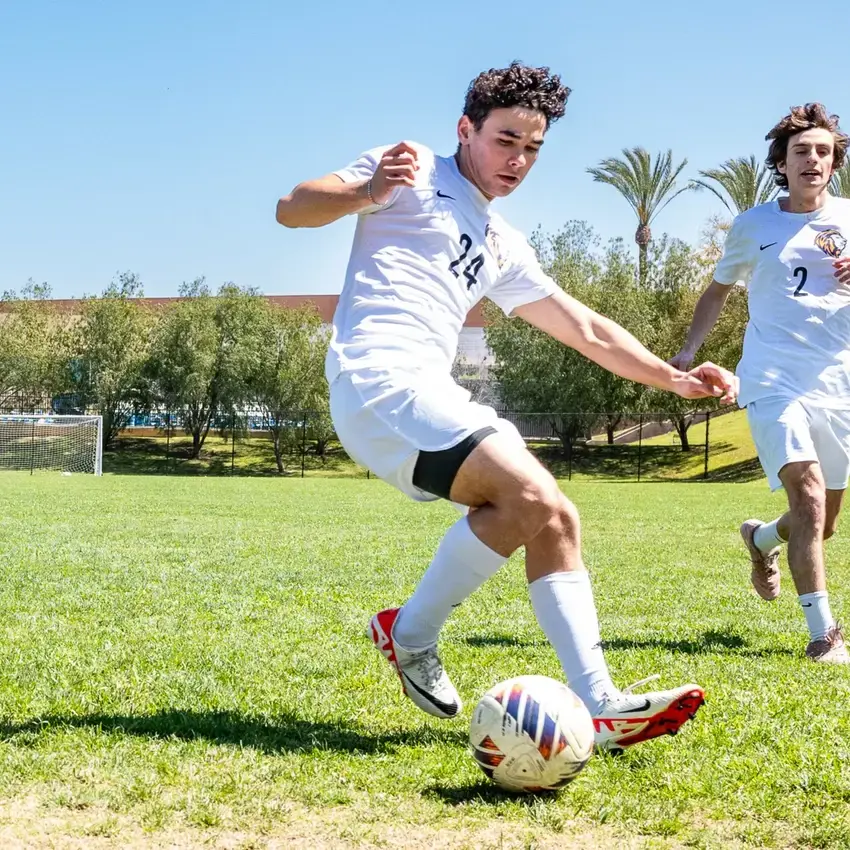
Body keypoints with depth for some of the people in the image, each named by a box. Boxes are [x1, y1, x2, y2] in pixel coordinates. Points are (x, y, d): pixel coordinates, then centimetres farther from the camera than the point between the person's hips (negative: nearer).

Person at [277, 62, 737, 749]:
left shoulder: (502, 247, 29)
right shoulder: (415, 173, 7)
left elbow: (586, 329, 29)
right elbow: (292, 210, -2)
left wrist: (674, 379, 19)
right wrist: (368, 191, -22)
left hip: (432, 394, 8)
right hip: (379, 377, -8)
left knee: (556, 520, -5)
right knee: (531, 495, -23)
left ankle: (601, 706, -7)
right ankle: (411, 632, -6)